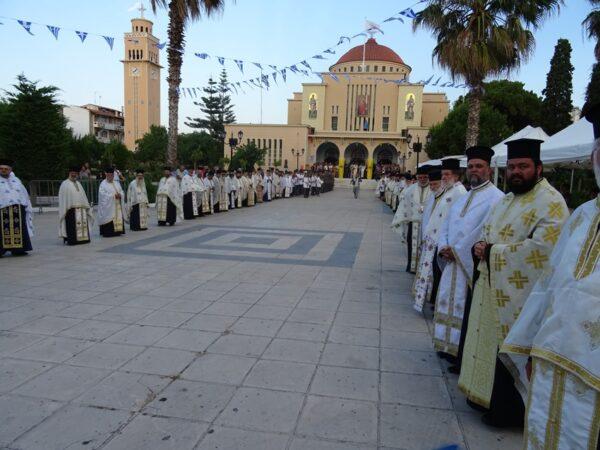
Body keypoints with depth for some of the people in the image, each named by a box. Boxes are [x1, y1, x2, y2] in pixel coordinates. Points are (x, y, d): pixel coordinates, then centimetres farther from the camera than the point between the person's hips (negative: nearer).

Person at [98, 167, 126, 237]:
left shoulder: (117, 183, 16)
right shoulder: (103, 184, -3)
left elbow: (122, 192, 13)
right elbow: (103, 195, -13)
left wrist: (120, 195, -10)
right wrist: (113, 195, -18)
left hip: (117, 205, 6)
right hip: (108, 206, -6)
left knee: (118, 218, 2)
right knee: (109, 218, -9)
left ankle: (117, 231, 9)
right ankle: (109, 232, -7)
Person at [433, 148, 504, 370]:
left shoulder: (496, 197, -10)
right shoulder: (463, 198, 18)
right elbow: (446, 226, 16)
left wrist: (456, 250, -14)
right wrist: (444, 248, -3)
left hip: (473, 265, -8)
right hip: (453, 263, 8)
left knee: (467, 311, -1)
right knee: (450, 304, 15)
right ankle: (452, 348, 30)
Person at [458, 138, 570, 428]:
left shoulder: (551, 202, -13)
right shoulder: (507, 200, 14)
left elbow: (541, 248, -25)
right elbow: (487, 231, 20)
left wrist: (493, 251, -17)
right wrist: (481, 246, -4)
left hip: (519, 294, -8)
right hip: (494, 287, 8)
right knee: (491, 345, 17)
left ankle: (509, 412, 22)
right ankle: (487, 395, 34)